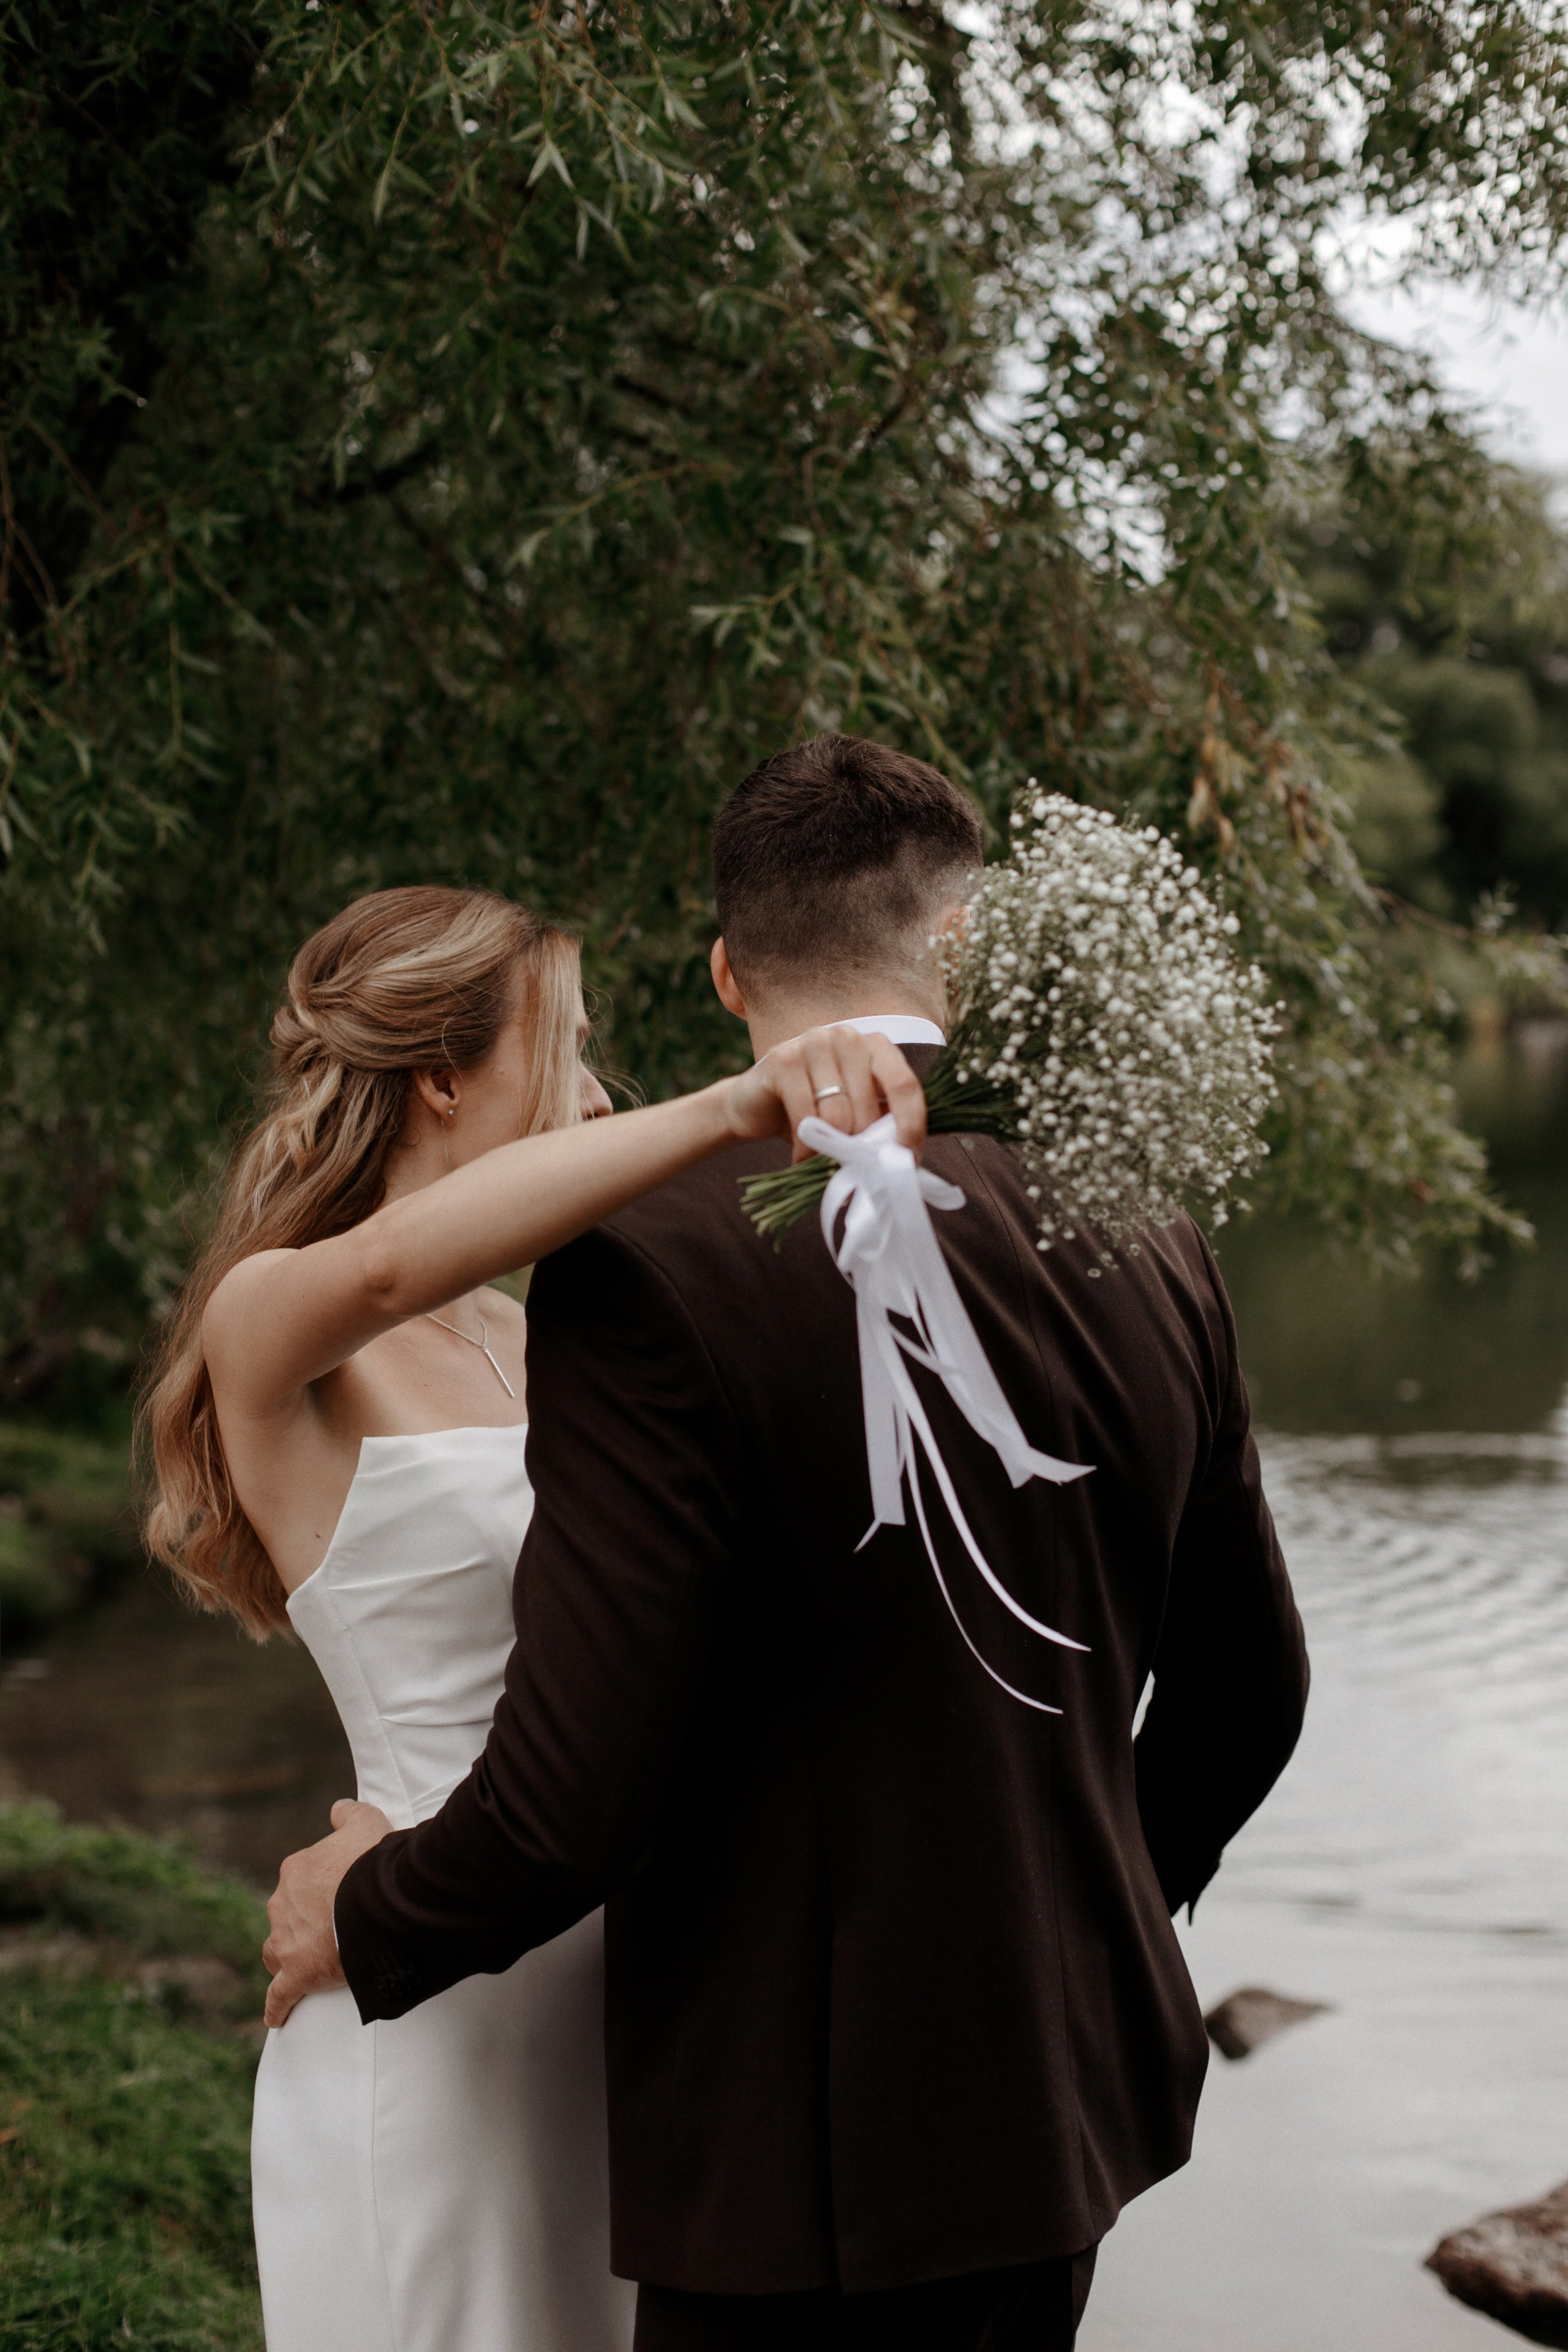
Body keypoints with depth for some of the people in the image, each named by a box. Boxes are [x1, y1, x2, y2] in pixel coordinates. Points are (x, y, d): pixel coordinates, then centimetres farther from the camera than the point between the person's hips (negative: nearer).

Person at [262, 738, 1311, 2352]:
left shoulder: (649, 1269, -20)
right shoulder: (1142, 1242, -1)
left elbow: (581, 1790, -22)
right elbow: (1246, 1690, 10)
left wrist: (366, 1917, -1)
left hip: (805, 2150, -6)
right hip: (1066, 2089, 6)